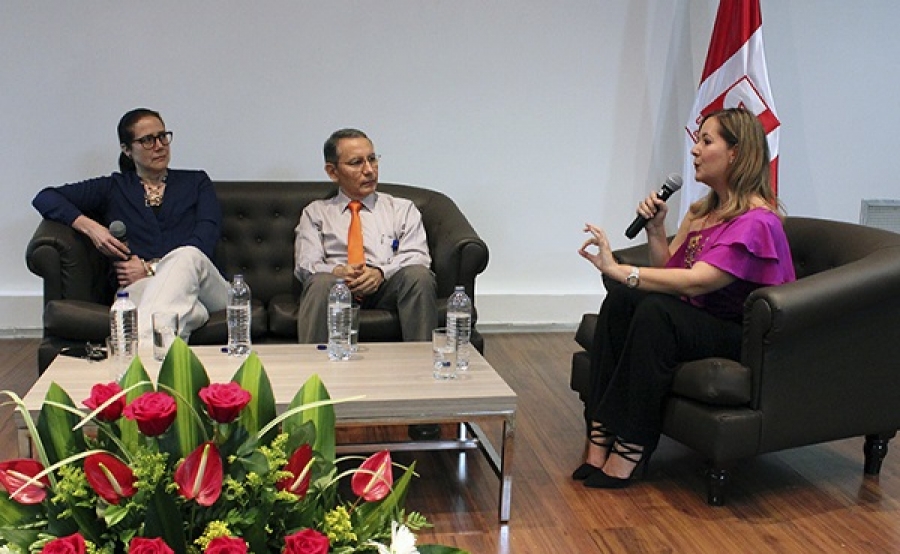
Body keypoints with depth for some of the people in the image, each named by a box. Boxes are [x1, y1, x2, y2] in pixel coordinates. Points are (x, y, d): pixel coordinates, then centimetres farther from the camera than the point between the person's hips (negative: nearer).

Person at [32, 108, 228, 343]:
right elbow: (44, 198, 17)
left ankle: (142, 343, -55)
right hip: (139, 287, 0)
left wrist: (151, 267, -6)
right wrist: (89, 226, -2)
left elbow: (206, 239, 6)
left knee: (186, 256, -40)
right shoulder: (113, 188, 24)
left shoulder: (197, 182, 22)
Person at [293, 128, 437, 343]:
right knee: (321, 282, -35)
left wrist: (381, 273, -14)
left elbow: (417, 256, 8)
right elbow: (305, 265, 8)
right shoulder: (316, 213, 22)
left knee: (419, 274, -31)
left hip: (389, 286, 1)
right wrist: (338, 272, -16)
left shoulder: (402, 208, 23)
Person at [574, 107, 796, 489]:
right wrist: (655, 228, -5)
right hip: (695, 321, 8)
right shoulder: (704, 210, 13)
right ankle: (600, 436, -24)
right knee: (620, 299, -17)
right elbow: (667, 270, 10)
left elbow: (694, 282, -27)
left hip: (742, 337, -8)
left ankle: (629, 450, -28)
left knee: (656, 311, -32)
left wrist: (617, 270, -29)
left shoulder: (757, 221, -16)